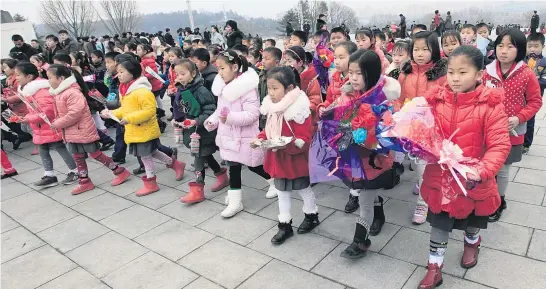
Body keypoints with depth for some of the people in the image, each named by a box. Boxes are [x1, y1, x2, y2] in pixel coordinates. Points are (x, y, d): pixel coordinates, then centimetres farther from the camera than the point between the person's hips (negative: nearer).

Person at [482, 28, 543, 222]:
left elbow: (535, 101, -3)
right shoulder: (488, 71, -6)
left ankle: (499, 202, 34)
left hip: (511, 132, -1)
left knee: (502, 169, 14)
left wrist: (518, 118, -17)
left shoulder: (527, 74, -11)